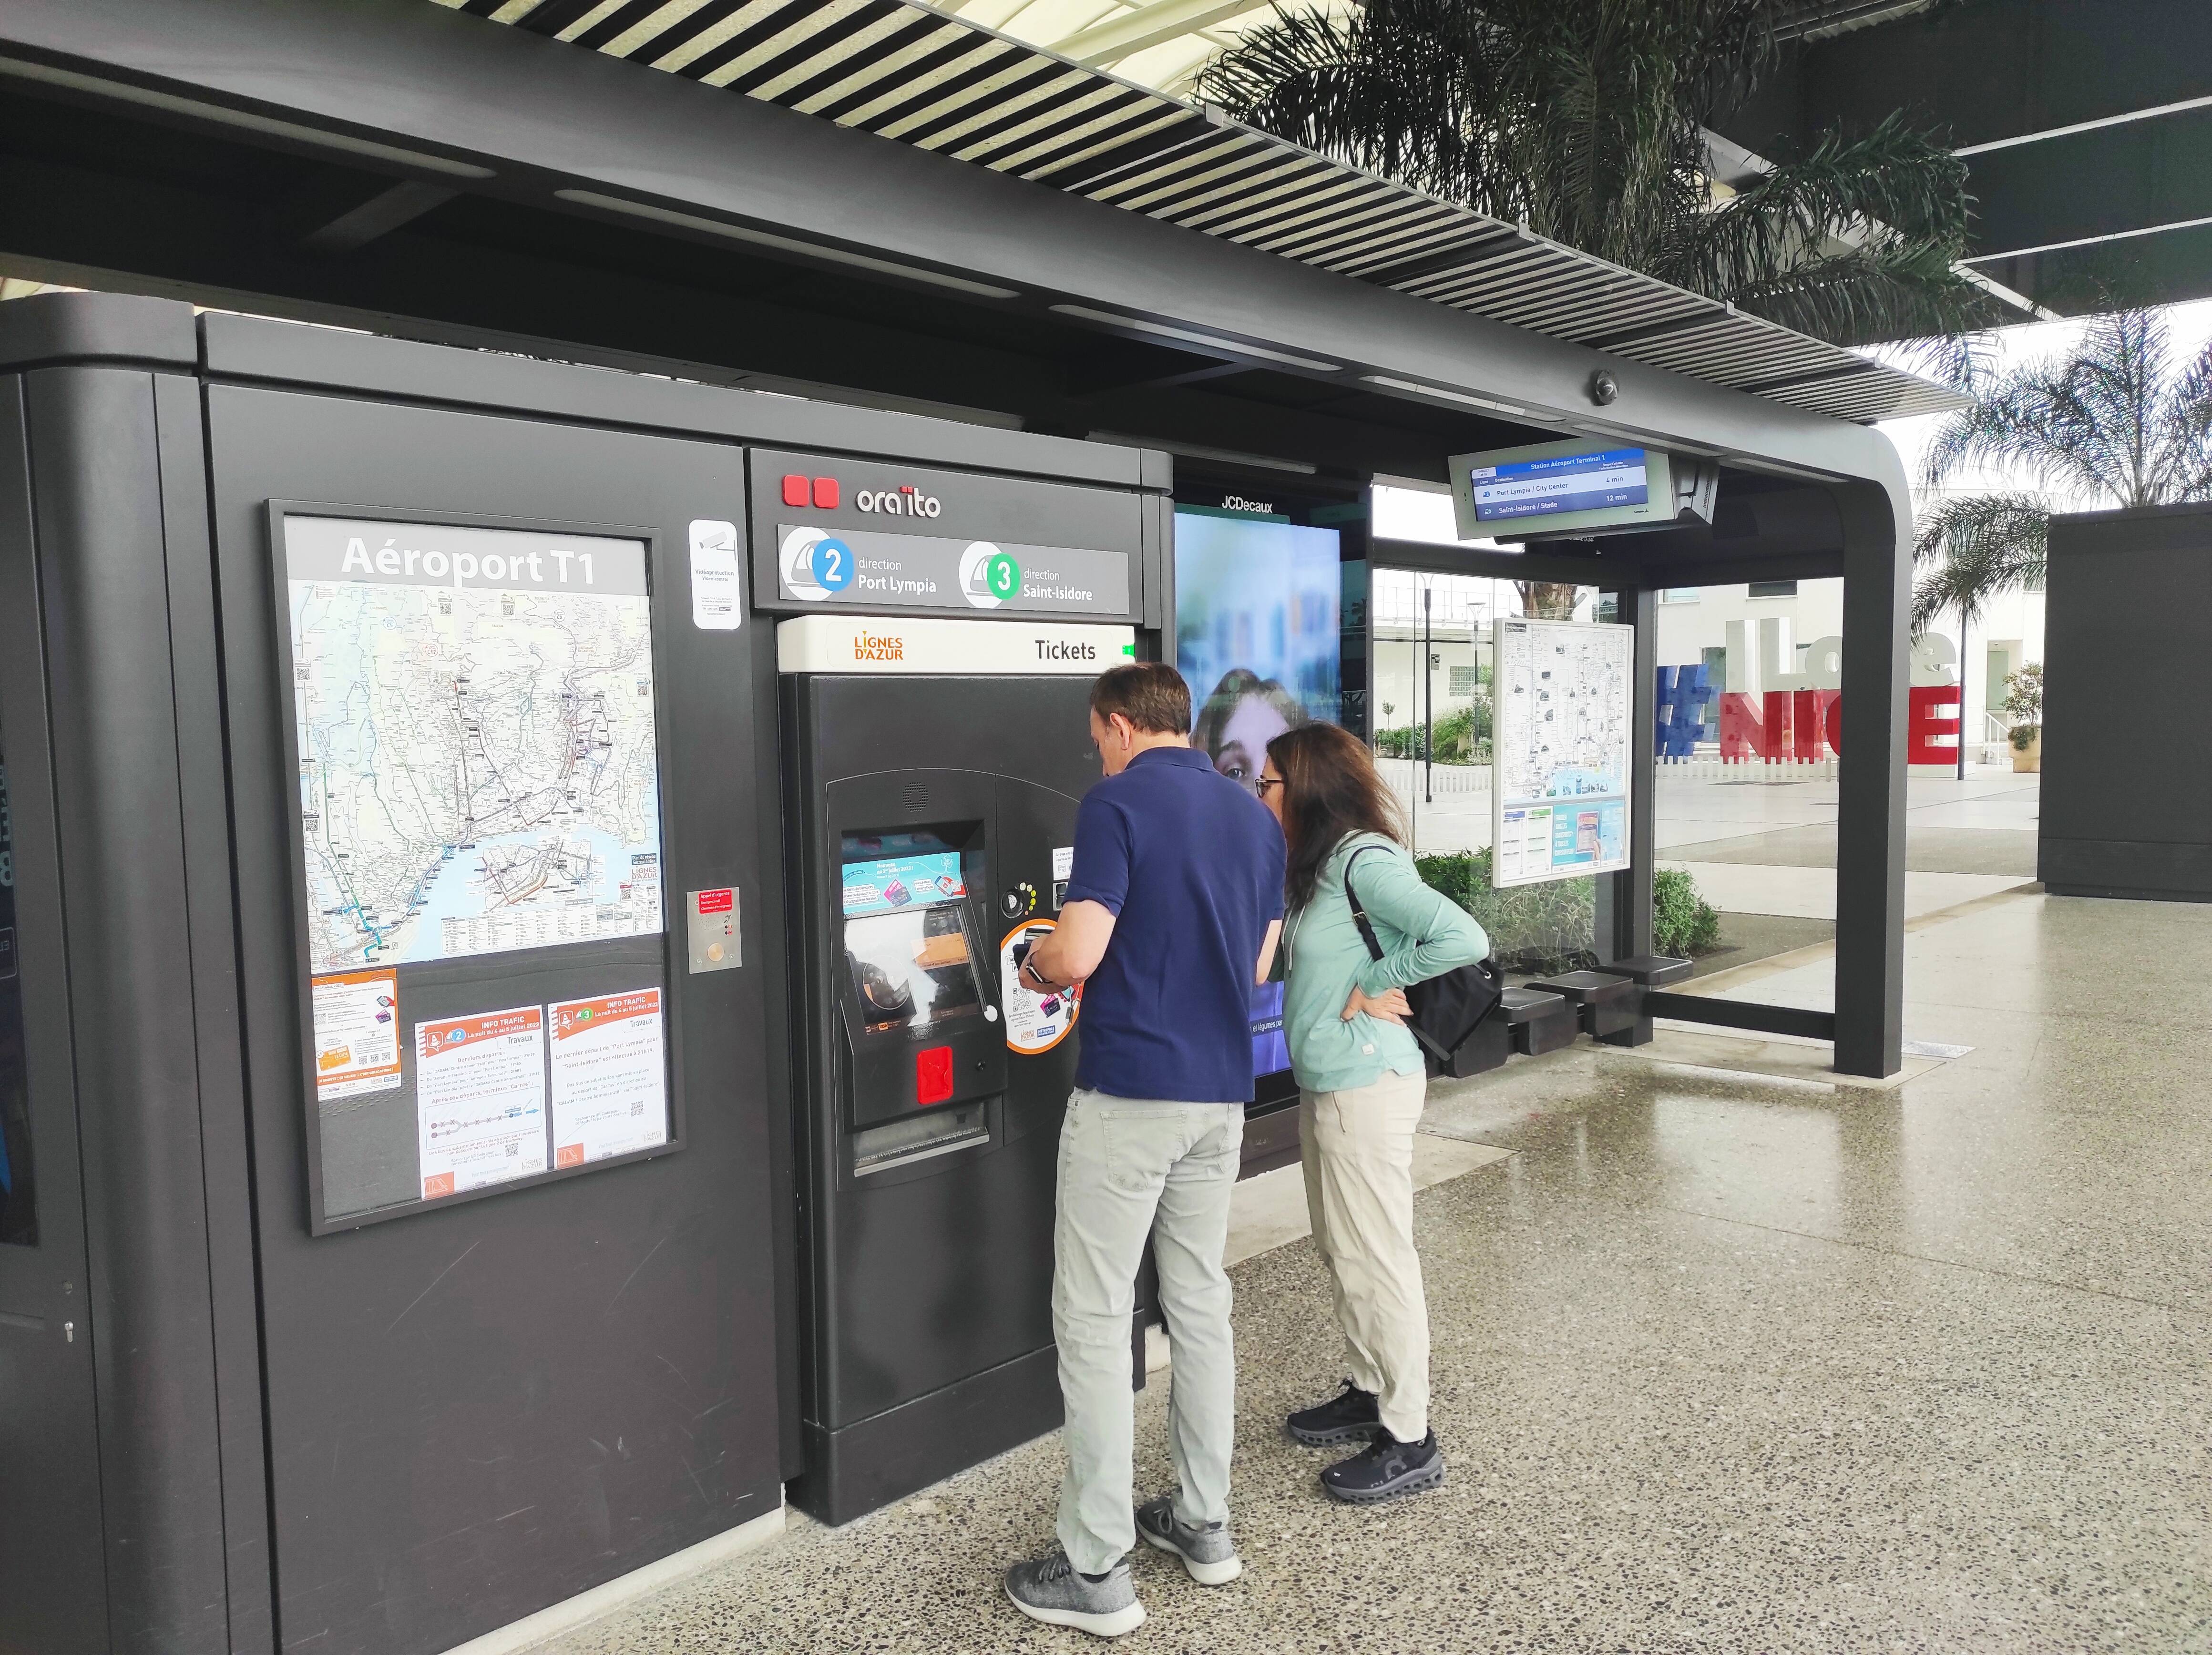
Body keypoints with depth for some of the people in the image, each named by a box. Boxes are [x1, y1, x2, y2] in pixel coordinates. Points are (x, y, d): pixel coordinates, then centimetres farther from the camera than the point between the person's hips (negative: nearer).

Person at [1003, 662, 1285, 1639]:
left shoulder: (1119, 803, -12)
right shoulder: (1257, 819, 10)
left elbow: (1078, 952, -19)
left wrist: (1036, 964, 3)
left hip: (1129, 1092, -7)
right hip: (1221, 1093, 7)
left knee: (1094, 1320, 2)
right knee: (1200, 1304, 17)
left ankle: (1096, 1571, 9)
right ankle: (1203, 1523, 29)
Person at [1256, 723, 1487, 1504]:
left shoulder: (1365, 860, -18)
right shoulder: (1316, 867, 12)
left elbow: (1462, 939, -28)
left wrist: (1373, 985, -19)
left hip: (1367, 1086, -10)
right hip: (1325, 1084, 10)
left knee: (1376, 1259, -1)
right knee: (1341, 1251, 19)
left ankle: (1410, 1440, 11)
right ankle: (1368, 1391, 35)